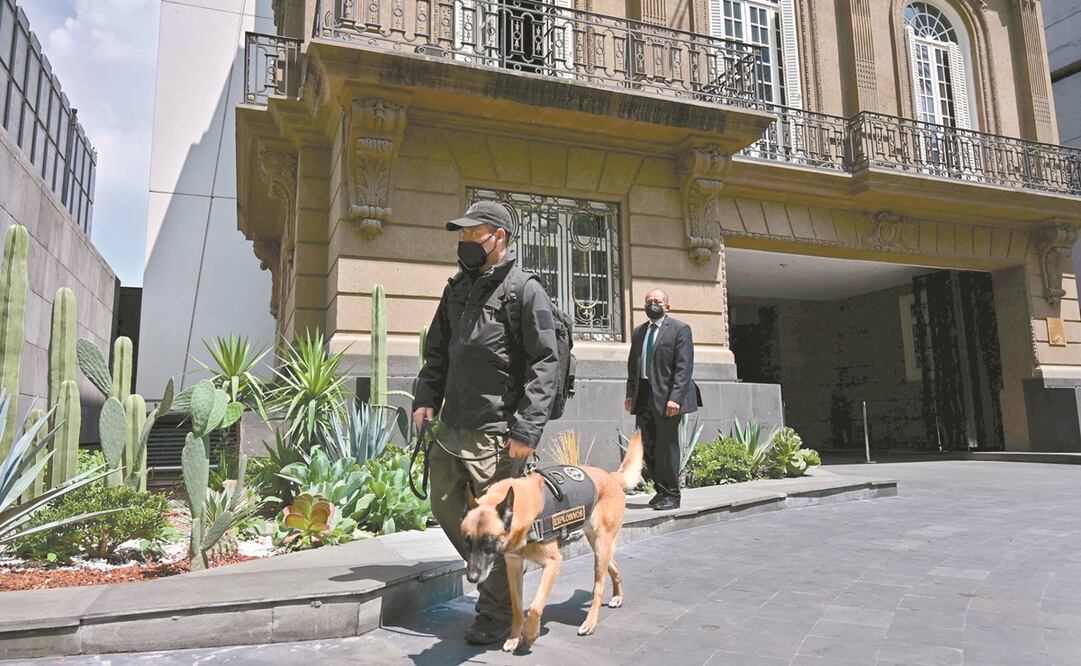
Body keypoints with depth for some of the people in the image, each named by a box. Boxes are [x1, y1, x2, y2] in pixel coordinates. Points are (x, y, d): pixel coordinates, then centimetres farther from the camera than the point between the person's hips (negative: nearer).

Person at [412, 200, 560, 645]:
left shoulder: (526, 291, -8)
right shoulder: (457, 289, 15)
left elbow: (544, 365, -13)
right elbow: (437, 352, 22)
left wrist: (527, 430, -20)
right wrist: (426, 397, 6)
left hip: (496, 433, -7)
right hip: (451, 426, 8)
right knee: (446, 507, 14)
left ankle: (496, 616, 19)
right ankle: (490, 574, 36)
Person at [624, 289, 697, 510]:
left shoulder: (680, 329, -4)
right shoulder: (639, 332, 16)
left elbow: (684, 367, -11)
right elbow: (632, 365, 19)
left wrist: (675, 398, -19)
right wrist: (630, 394, 9)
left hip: (666, 396, -6)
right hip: (643, 395, 6)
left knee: (667, 445, -1)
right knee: (647, 445, 8)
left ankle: (671, 495, 11)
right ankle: (661, 489, 22)